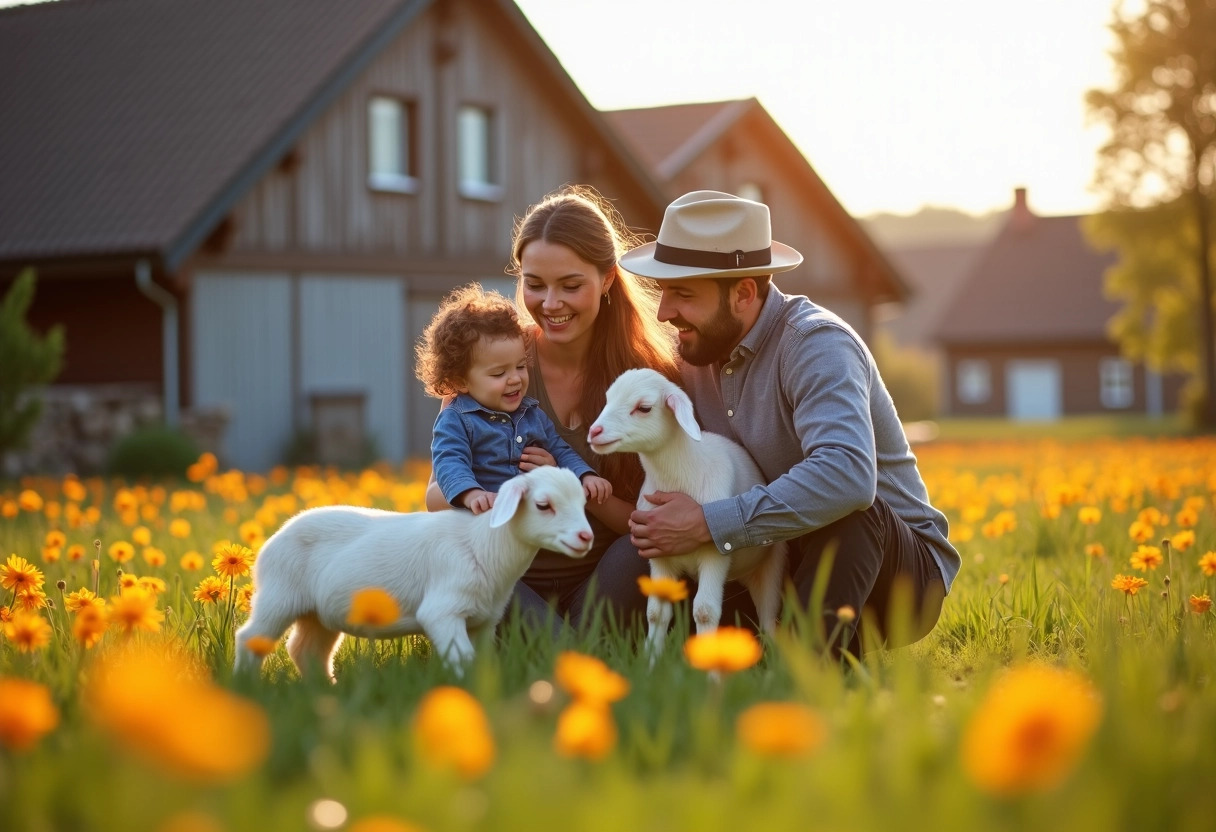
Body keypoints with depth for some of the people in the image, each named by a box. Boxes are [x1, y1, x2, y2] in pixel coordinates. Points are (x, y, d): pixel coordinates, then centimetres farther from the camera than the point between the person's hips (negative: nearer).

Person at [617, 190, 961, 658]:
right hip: (783, 563, 7)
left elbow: (847, 475, -40)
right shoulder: (697, 351, 2)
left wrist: (708, 524, -38)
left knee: (850, 512, -38)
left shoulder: (816, 343, -23)